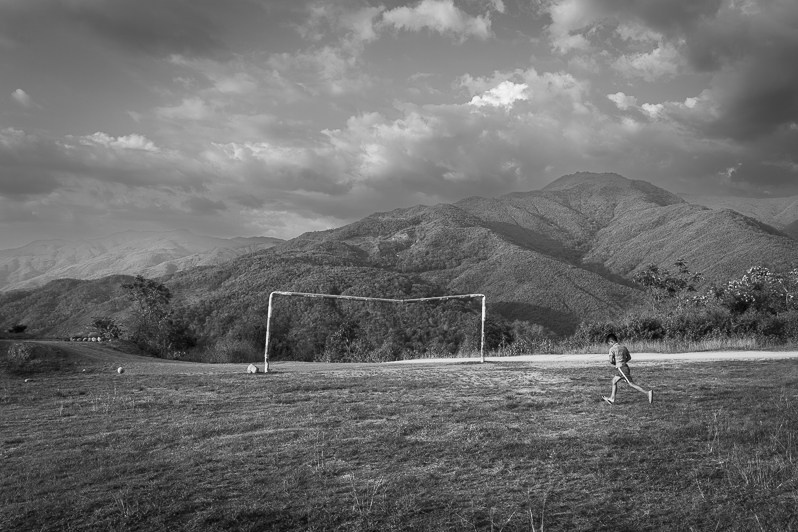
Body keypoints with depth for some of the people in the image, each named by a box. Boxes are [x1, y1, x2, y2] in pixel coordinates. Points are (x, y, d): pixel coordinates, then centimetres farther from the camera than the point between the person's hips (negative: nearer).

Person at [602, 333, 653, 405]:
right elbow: (629, 357, 19)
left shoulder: (612, 349, -10)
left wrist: (615, 363, 7)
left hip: (621, 369, -9)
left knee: (632, 384, -8)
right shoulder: (623, 347, 11)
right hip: (625, 366, 9)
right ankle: (612, 398, 21)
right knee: (614, 381, 19)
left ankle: (647, 393, -16)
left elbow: (611, 361, -13)